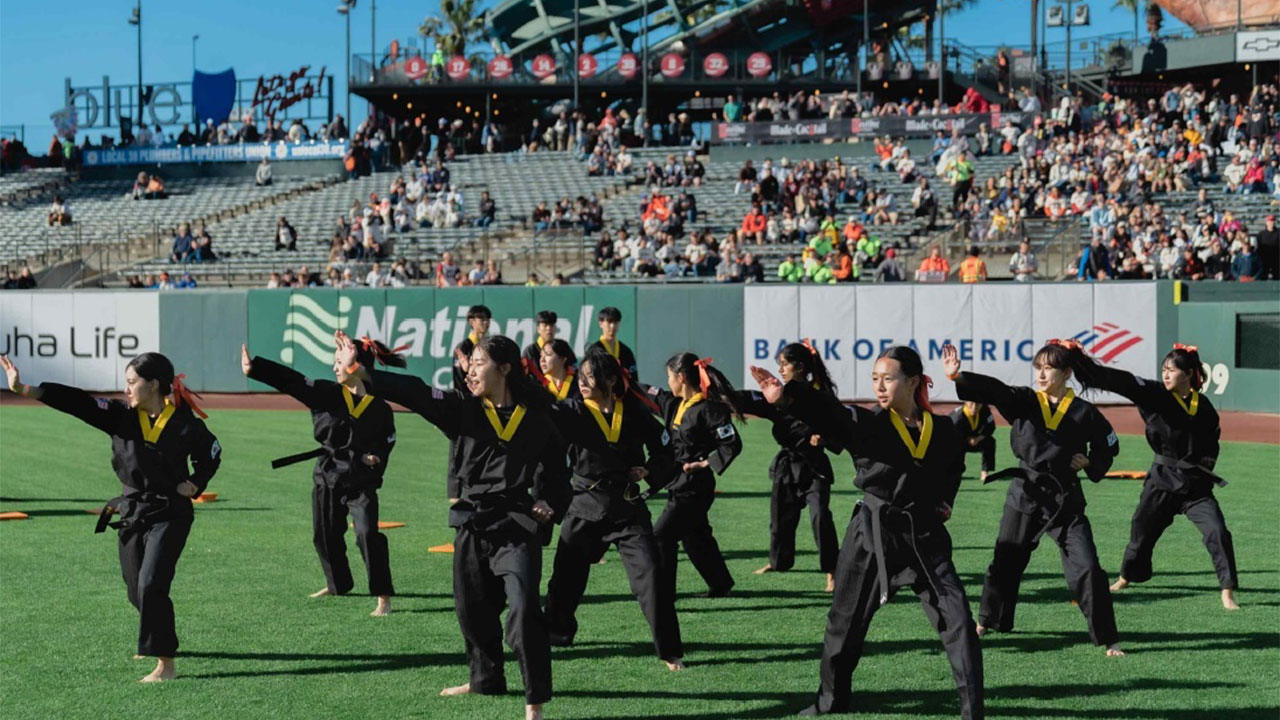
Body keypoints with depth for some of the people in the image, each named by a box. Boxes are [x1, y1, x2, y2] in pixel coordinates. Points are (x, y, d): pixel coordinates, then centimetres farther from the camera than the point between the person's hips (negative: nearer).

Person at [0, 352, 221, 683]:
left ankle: (165, 664, -10)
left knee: (151, 584, -17)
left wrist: (195, 484, -10)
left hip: (169, 514, -5)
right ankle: (156, 639, 45)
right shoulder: (121, 415, -4)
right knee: (137, 587, 16)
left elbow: (211, 456, 6)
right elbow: (77, 402, -15)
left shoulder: (187, 425, -12)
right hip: (131, 512, 5)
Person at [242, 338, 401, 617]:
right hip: (327, 478, 4)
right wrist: (254, 368, -19)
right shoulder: (326, 394, -4)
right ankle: (338, 584, 41)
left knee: (368, 534, -19)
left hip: (360, 482, -4)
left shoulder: (380, 410, -9)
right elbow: (291, 381, -12)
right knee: (325, 535, 16)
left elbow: (385, 444, 4)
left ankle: (383, 597, -12)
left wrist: (375, 458, -16)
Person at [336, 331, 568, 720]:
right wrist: (359, 371, -22)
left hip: (515, 524, -4)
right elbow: (414, 392, -12)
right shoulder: (461, 408, -1)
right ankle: (486, 679, 41)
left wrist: (549, 502, -3)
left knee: (524, 609, -17)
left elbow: (554, 467, 12)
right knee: (472, 607, 16)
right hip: (471, 524, 4)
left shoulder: (536, 417, -2)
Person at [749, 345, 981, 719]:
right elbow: (826, 412, -27)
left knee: (958, 620, -6)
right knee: (846, 621, 10)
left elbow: (954, 468, 23)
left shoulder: (941, 430, 1)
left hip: (924, 535, 1)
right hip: (871, 534, -1)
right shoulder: (865, 423, -7)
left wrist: (945, 500, 7)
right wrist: (786, 397, -45)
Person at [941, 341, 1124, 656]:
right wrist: (957, 376, -35)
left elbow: (1108, 447, 11)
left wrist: (1090, 464, -8)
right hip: (1025, 495, 2)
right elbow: (992, 390, -19)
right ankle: (988, 621, 38)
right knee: (1005, 562, 15)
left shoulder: (1084, 413, -4)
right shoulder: (1024, 401, -2)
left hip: (1066, 499, -2)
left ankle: (1108, 639, 2)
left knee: (1087, 568, -9)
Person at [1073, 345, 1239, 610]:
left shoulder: (1203, 405, 0)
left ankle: (1227, 592, -2)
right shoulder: (1154, 395, -8)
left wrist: (1204, 467, 1)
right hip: (1162, 480, 0)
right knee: (1143, 529, 13)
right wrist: (1082, 363, -34)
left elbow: (1211, 441, 15)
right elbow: (1121, 381, -22)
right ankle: (1126, 577, 38)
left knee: (1217, 532, -12)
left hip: (1196, 484, 0)